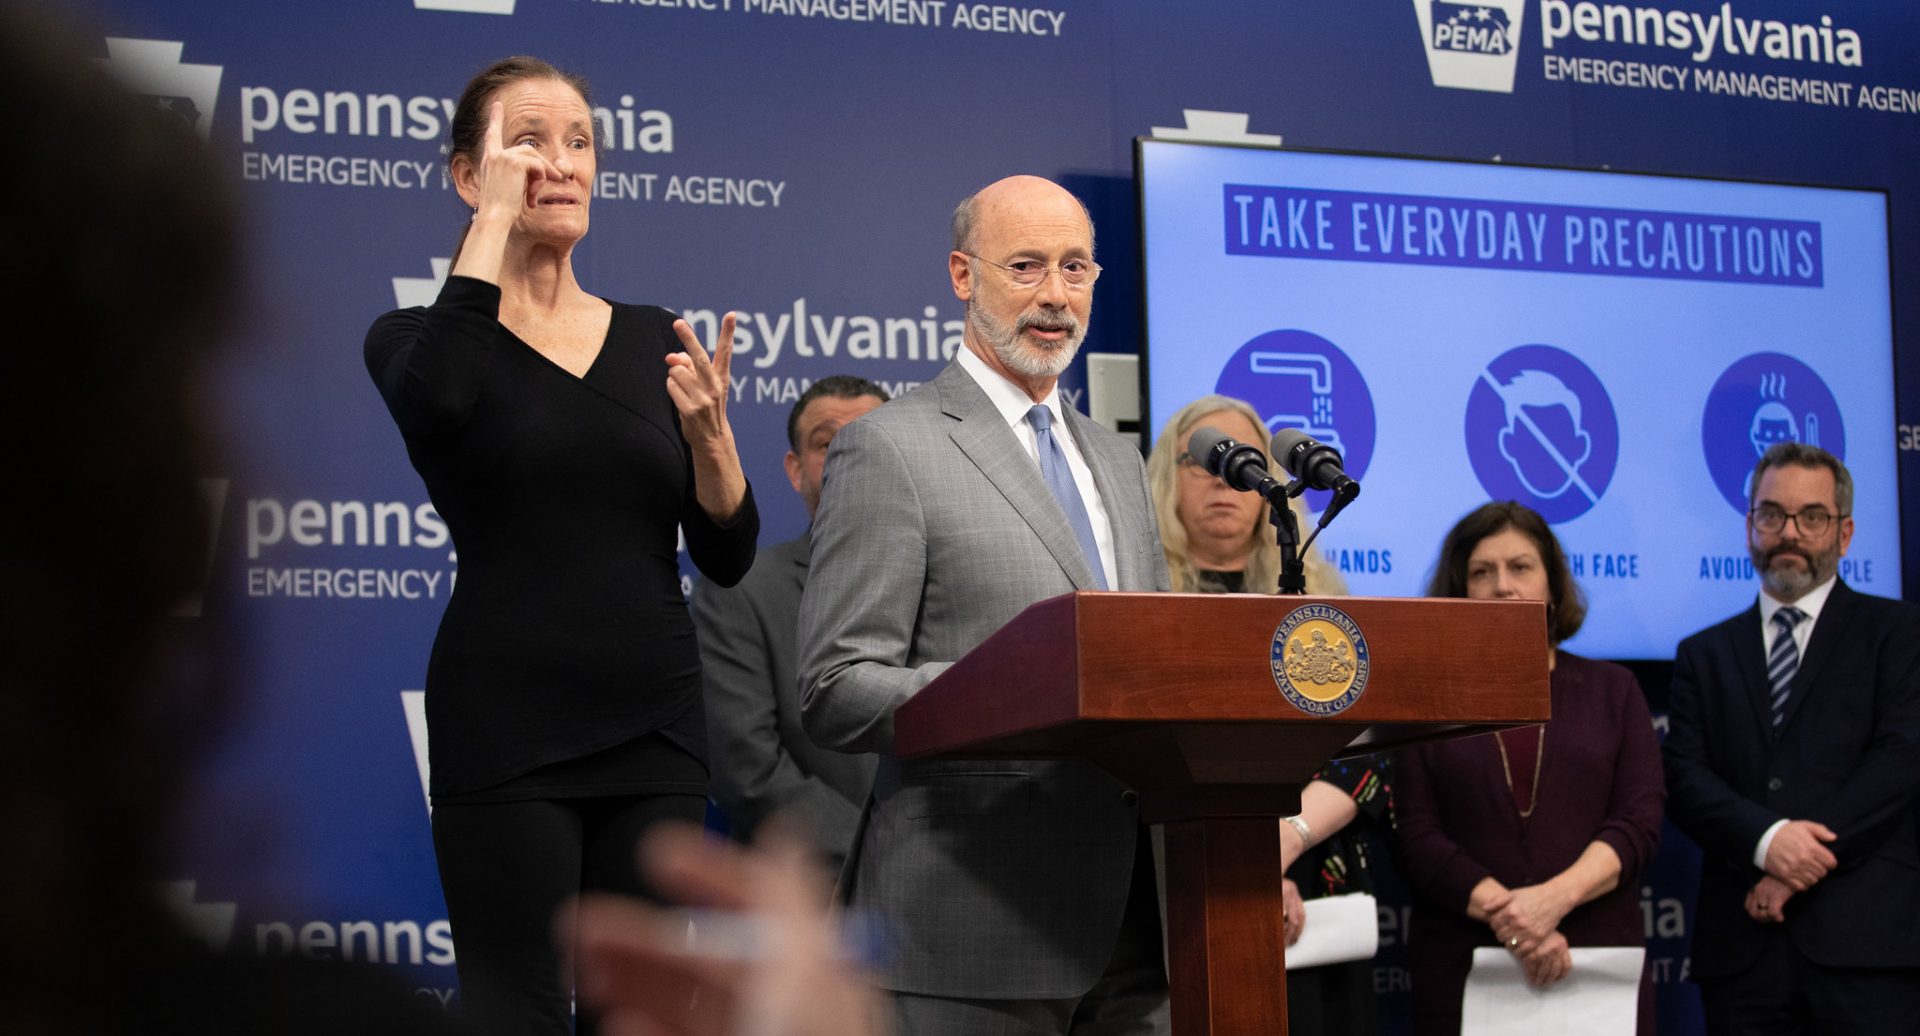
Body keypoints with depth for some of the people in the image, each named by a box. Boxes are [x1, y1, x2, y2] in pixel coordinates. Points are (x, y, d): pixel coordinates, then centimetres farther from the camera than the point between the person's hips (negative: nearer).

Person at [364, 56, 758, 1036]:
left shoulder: (655, 340, 11)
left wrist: (708, 429, -11)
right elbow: (434, 397, -25)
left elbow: (729, 556, 8)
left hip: (655, 731, 4)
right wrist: (494, 217, -14)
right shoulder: (420, 336, 1)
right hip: (508, 732, -4)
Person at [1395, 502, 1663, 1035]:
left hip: (1599, 963, 1)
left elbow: (1638, 821, 0)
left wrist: (1553, 898, -16)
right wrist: (1507, 915, -16)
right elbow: (1417, 838, -3)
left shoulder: (1612, 690, 10)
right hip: (1462, 966, -1)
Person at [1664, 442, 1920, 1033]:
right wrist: (1767, 839, -15)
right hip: (1742, 945, 2)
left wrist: (1801, 860, -12)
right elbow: (1685, 779, 5)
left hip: (1863, 940, -2)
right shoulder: (1704, 655, 16)